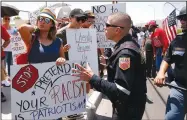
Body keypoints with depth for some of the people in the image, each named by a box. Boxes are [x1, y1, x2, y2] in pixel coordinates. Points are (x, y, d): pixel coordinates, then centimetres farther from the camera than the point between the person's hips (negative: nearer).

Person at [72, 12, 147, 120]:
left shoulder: (126, 52, -28)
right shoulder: (128, 44, 3)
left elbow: (121, 91, -33)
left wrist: (92, 78, -31)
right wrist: (110, 65, 10)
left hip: (128, 111, -9)